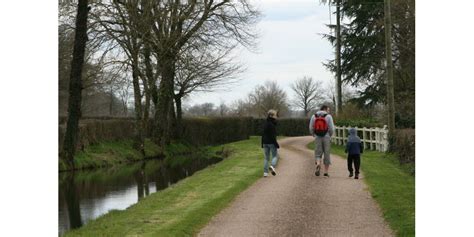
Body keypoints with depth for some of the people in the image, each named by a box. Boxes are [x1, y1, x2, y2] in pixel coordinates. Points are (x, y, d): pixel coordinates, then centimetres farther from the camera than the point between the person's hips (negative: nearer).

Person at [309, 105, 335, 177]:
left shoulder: (313, 116, 5)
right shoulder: (328, 116, -4)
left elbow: (311, 128, 3)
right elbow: (331, 128, -7)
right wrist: (330, 135, 12)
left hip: (317, 137, 2)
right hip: (326, 137, -2)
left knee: (318, 153, 8)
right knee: (327, 154, 8)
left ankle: (318, 164, -22)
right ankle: (326, 171, 8)